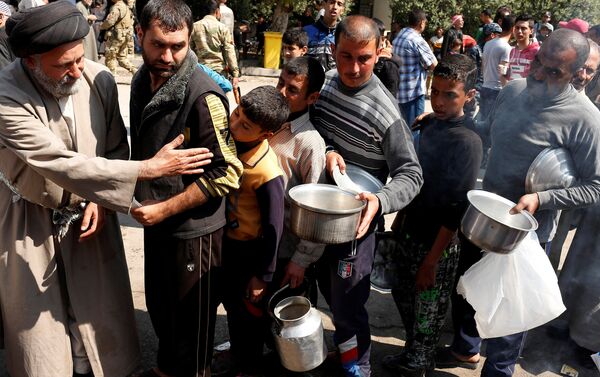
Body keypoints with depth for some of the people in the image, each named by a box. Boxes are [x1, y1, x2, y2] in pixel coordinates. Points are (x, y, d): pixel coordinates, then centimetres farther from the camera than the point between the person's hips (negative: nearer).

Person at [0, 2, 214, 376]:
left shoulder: (99, 79, -16)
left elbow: (116, 147, -1)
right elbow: (66, 165, -32)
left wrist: (99, 199, -13)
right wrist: (151, 168, -34)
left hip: (88, 212, 3)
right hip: (31, 222, -2)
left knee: (97, 309, 14)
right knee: (37, 321, 12)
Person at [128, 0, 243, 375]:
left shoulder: (202, 95, -22)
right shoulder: (142, 80, 2)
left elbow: (227, 173, -23)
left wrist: (165, 209, -21)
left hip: (193, 231, -8)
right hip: (155, 222, 8)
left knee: (191, 319, 12)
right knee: (159, 306, 25)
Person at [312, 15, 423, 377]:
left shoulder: (385, 113, -22)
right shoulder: (326, 80, -5)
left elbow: (411, 174, -18)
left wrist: (380, 201, -37)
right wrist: (326, 150, -20)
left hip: (355, 218, -6)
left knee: (348, 300, 7)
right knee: (327, 286, 24)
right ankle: (344, 336, 51)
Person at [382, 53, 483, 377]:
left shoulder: (468, 142, -22)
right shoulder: (428, 123, 1)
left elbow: (457, 210, -21)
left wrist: (432, 260, -18)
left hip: (437, 242, -7)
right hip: (409, 232, 7)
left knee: (426, 313, 12)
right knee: (402, 296, 22)